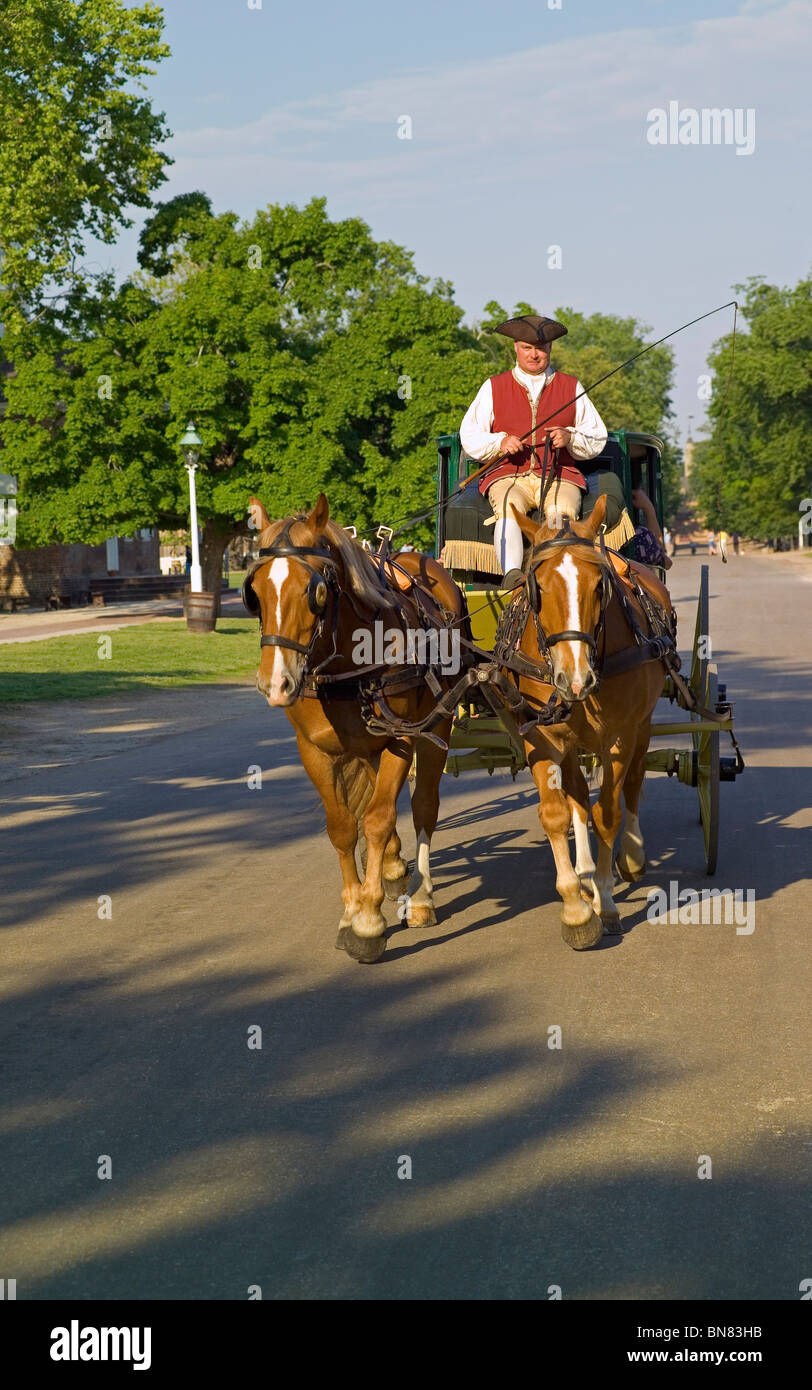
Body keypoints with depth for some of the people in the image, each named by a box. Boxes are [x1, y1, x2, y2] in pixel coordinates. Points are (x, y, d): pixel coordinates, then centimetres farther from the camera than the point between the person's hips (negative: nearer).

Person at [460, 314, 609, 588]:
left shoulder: (571, 387, 18)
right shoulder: (493, 387, 16)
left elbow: (597, 439, 17)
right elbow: (469, 437, 11)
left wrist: (570, 438, -5)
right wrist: (500, 443, -10)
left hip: (560, 475, 0)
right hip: (508, 475, 0)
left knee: (561, 512, -33)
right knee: (509, 508, -34)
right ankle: (511, 574, -50)